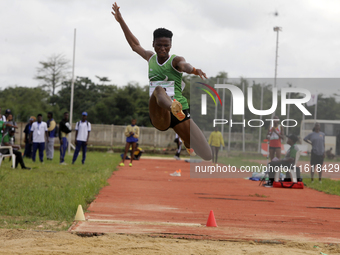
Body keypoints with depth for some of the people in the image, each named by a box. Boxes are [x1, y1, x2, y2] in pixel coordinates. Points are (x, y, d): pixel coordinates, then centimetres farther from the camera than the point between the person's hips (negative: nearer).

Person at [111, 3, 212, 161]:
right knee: (158, 90, -35)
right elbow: (135, 45, 28)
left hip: (181, 112, -1)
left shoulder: (175, 60, 2)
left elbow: (184, 65, -23)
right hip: (159, 116, 1)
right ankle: (173, 106, -75)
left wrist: (194, 70, -47)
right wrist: (121, 21, 28)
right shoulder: (151, 58, 16)